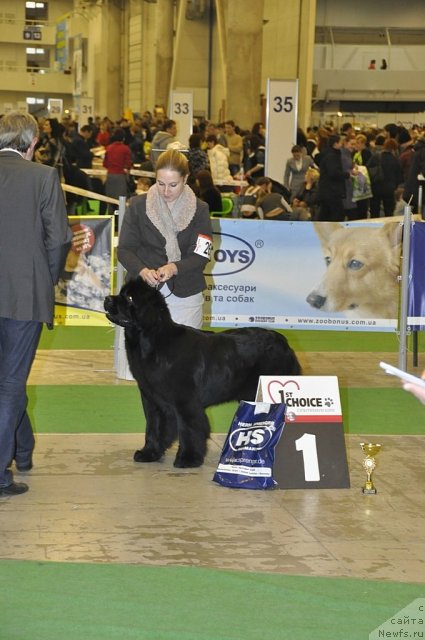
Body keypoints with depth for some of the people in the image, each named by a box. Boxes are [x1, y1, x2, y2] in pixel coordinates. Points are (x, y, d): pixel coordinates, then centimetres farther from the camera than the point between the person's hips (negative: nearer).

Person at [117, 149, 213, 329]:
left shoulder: (199, 210, 1)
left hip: (185, 296, 0)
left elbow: (200, 256, -4)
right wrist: (142, 270, -20)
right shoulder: (138, 206, 1)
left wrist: (174, 268, -23)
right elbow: (125, 249, 0)